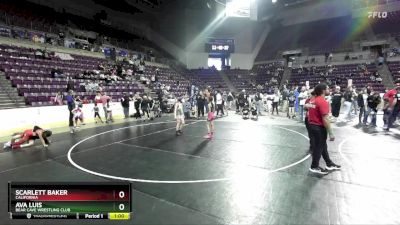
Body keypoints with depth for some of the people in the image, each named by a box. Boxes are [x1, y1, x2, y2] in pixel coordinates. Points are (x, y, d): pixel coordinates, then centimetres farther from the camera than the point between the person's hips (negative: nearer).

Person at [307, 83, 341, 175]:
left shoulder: (312, 100, 6)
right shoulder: (323, 102, -21)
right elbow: (325, 120, -24)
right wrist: (331, 133, -19)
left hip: (312, 125, 9)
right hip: (319, 127, -9)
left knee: (323, 146, 21)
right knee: (319, 147, 6)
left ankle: (329, 164, 36)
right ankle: (314, 167, 21)